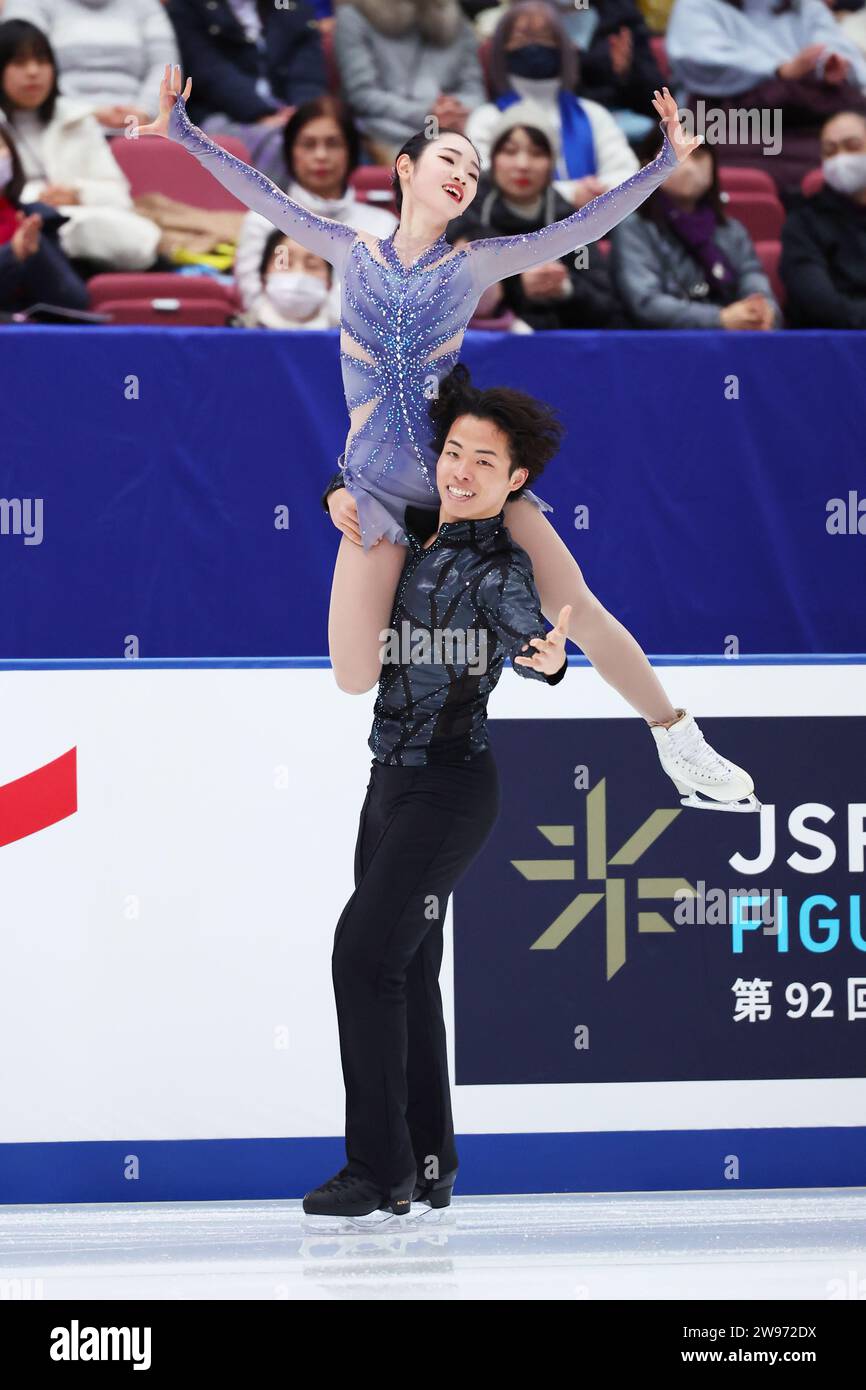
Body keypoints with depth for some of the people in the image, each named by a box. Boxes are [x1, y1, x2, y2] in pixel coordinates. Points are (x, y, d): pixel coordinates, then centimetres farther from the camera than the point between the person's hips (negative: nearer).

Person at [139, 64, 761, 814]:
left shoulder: (475, 264, 5)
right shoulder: (352, 252, 7)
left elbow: (581, 227, 1)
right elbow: (263, 197, 11)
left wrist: (664, 163, -5)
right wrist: (182, 131, 9)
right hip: (378, 484, 0)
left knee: (579, 610, -5)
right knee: (355, 679, -8)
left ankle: (678, 740, 11)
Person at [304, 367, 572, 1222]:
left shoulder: (498, 567, -15)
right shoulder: (417, 537, 7)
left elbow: (524, 636, -36)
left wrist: (547, 658, -58)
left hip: (449, 789, -9)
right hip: (394, 777, 9)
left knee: (364, 952, -17)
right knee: (405, 972, 12)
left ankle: (383, 1175, -16)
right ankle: (427, 1168, 20)